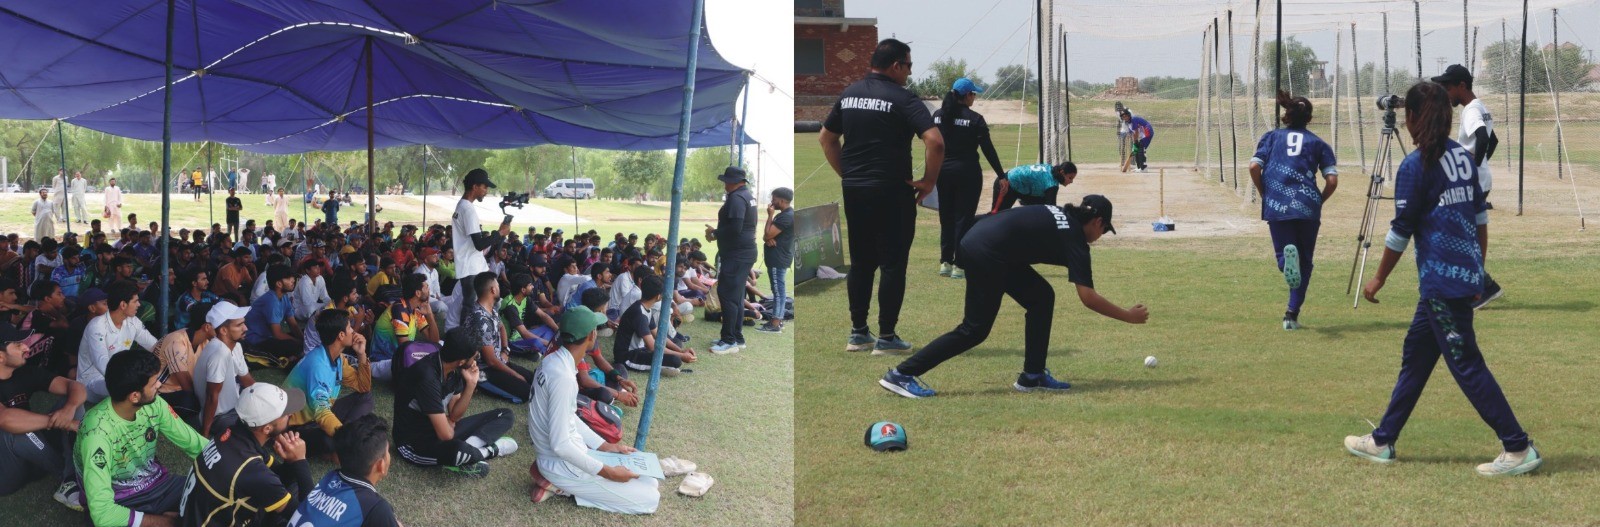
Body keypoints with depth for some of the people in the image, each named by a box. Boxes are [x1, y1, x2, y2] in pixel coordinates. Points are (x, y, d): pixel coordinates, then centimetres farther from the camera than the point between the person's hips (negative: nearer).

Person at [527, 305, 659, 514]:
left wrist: (604, 445, 11)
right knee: (649, 499, -7)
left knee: (651, 483, 16)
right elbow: (560, 445, -28)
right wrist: (606, 472, -21)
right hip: (565, 466, -10)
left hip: (569, 455, 10)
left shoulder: (554, 361, 2)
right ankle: (561, 484, -3)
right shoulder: (563, 376, -28)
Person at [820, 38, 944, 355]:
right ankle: (886, 337, 3)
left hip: (853, 190, 6)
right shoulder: (902, 99, -11)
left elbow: (827, 137, 18)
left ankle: (858, 333, 17)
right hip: (891, 193, -6)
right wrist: (929, 181, -9)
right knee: (893, 264, 2)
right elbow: (935, 141, -22)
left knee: (860, 263, 15)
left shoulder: (849, 94, 9)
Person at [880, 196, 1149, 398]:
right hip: (984, 253, -10)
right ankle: (902, 374, -5)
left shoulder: (1062, 215, 20)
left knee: (1041, 297, 13)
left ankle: (1032, 375, 15)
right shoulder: (1074, 238, -5)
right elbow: (1088, 298, -9)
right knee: (975, 329, -4)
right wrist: (1128, 316, 0)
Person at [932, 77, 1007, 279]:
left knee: (946, 217, 13)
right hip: (966, 172, -5)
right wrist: (1001, 175, -6)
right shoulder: (974, 119, -11)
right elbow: (988, 149, -10)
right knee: (964, 218, -1)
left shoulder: (938, 116, 3)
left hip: (943, 171, 5)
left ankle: (945, 262, 14)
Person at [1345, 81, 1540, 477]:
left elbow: (1401, 231, -10)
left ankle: (1519, 450, -5)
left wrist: (1379, 280, 0)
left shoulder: (1415, 166, -13)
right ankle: (1382, 441, 24)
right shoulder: (1464, 156, 9)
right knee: (1415, 355, 16)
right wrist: (1478, 268, 24)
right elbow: (1480, 217, 14)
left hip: (1442, 280, -9)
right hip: (1466, 274, 9)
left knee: (1467, 365, -5)